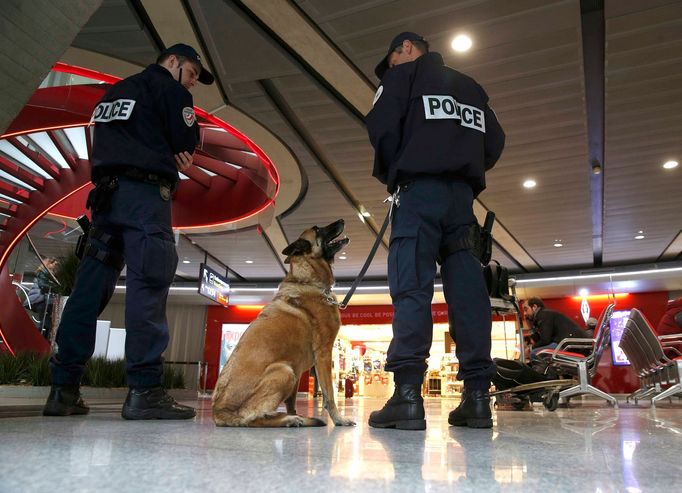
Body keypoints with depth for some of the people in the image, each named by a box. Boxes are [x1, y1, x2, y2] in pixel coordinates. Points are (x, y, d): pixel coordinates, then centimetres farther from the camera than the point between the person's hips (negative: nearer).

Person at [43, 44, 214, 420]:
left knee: (91, 286, 2)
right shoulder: (169, 87, 6)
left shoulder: (116, 91, 30)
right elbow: (188, 140, -3)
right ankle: (144, 390, -21)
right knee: (149, 282, -15)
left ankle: (64, 388, 2)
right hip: (145, 191, -8)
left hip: (106, 191, 8)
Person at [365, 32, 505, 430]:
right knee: (467, 287, 0)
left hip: (420, 187, -5)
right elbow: (495, 141, 22)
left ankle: (408, 393, -21)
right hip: (463, 194, 6)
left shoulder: (404, 74, 12)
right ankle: (477, 396, -3)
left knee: (411, 285, -13)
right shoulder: (471, 87, 29)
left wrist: (390, 174, 10)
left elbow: (382, 126, -3)